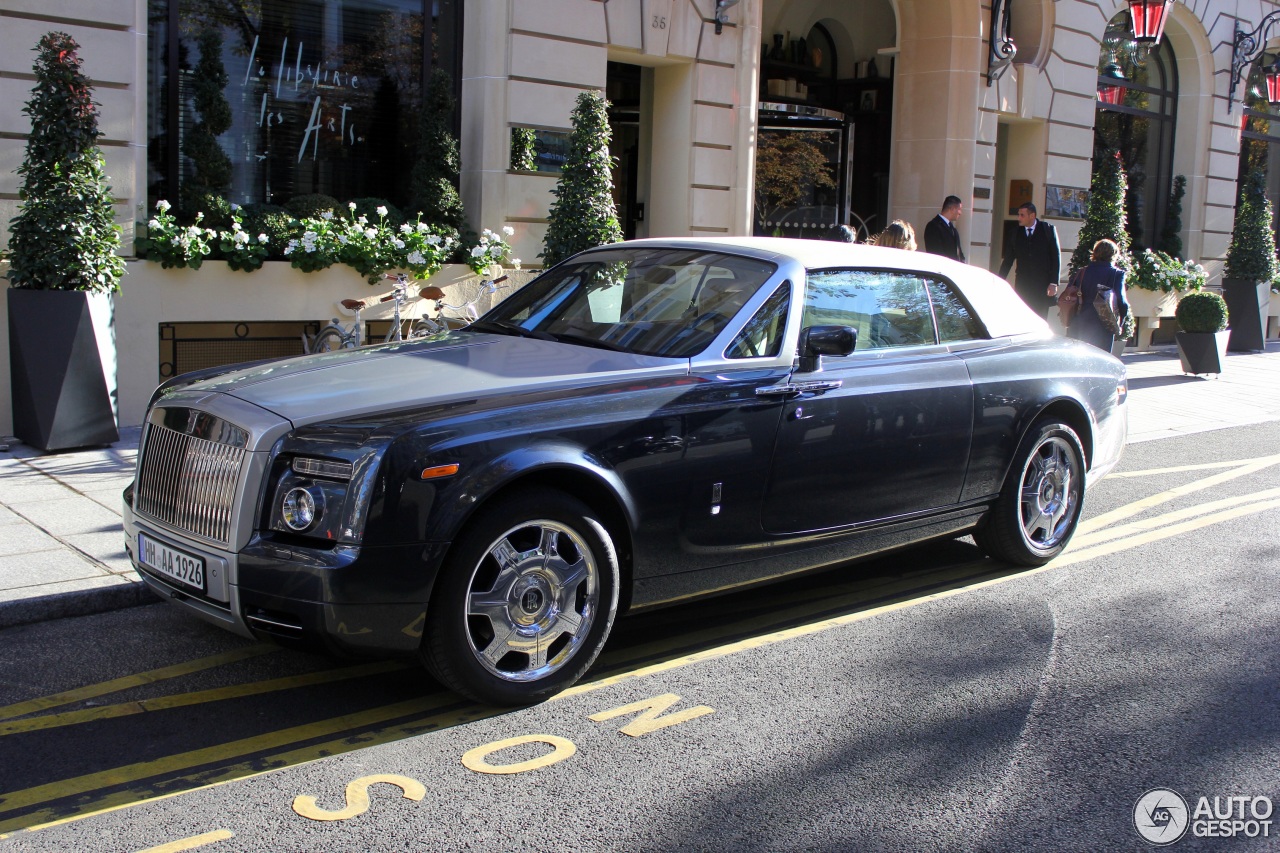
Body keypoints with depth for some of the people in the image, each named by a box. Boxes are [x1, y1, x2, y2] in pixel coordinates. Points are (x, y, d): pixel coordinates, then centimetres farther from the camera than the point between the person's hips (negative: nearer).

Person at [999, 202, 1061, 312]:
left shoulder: (1048, 230, 1)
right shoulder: (1015, 232, 7)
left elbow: (1056, 257, 0)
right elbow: (1008, 260, 10)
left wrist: (1054, 283, -6)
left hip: (1043, 285, -2)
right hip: (1022, 284, 2)